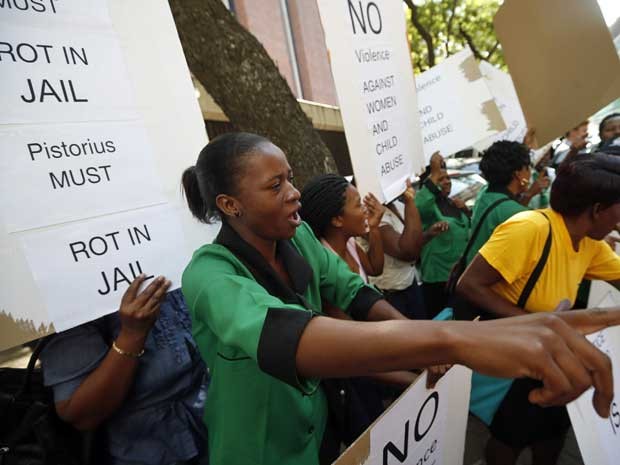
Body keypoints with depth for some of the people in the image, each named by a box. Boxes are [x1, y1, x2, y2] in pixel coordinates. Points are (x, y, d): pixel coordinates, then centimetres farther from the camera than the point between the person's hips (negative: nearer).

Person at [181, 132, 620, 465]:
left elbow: (353, 292, -6)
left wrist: (425, 344, -24)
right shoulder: (210, 272, -32)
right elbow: (279, 337, -50)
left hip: (315, 429, 5)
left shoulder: (298, 235, -10)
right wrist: (456, 339, -62)